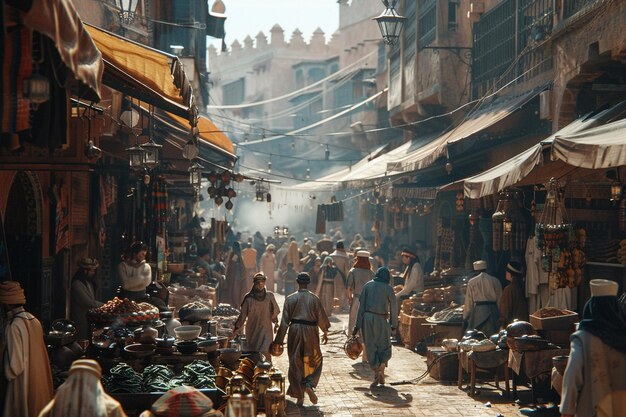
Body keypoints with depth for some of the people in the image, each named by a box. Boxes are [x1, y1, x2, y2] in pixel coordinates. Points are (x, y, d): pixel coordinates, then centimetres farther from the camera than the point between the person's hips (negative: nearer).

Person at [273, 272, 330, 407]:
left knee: (296, 364, 8)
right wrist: (325, 332, 19)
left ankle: (299, 396, 7)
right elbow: (321, 317, 2)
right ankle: (309, 385, -9)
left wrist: (279, 340, 1)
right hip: (311, 332, 0)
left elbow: (285, 321, -4)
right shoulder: (314, 299, -4)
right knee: (314, 361, 16)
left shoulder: (290, 299, -4)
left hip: (295, 331, 0)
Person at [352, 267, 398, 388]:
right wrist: (394, 325, 16)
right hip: (381, 319, -2)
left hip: (367, 317, 2)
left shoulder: (367, 286, 6)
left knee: (370, 347, 10)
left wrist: (358, 325, 3)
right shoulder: (388, 289, 1)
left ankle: (376, 374, 6)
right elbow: (394, 308, 4)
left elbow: (361, 305, 2)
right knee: (384, 346, 11)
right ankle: (381, 369, -11)